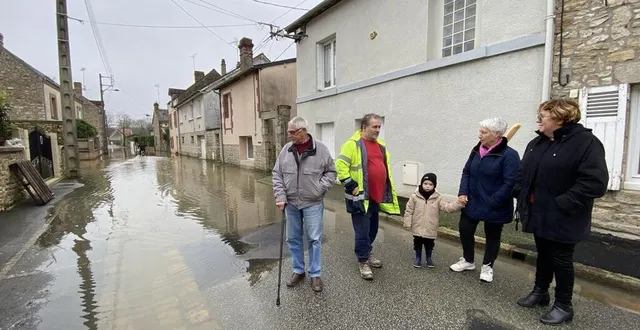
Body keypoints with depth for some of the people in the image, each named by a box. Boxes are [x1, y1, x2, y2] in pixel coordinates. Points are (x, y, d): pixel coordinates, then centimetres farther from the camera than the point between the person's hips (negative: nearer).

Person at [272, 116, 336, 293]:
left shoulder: (321, 149, -8)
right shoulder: (286, 149, 1)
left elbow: (331, 172, 0)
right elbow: (277, 175, 3)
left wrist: (320, 188, -13)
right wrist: (280, 197, -5)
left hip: (313, 204, -3)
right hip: (291, 203, 4)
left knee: (314, 240, 6)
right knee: (293, 239, 14)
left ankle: (315, 274, 25)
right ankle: (298, 271, 34)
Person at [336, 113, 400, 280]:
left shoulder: (381, 145, 13)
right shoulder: (353, 144, -12)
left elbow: (386, 167, 24)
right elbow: (340, 165, -17)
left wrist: (387, 190, 20)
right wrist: (351, 185, -18)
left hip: (377, 196, 8)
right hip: (361, 196, -8)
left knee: (373, 229, 19)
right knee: (362, 231, 1)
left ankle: (366, 253, 39)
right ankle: (363, 261, 19)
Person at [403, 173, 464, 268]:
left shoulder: (438, 198, -6)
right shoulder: (415, 196, -9)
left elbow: (447, 207, -16)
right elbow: (409, 211, -4)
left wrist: (459, 203, -31)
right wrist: (407, 223, -6)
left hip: (430, 230, 1)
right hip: (417, 228, -1)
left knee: (429, 246, 17)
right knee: (417, 244, 14)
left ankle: (429, 258, 40)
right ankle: (418, 258, 34)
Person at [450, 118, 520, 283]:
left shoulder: (509, 155, -16)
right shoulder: (477, 150, 4)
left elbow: (510, 183, -21)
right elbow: (466, 172, 9)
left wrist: (492, 203, -21)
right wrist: (463, 193, -4)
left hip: (494, 207, -6)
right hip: (472, 203, 6)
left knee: (492, 236, 13)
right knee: (465, 230, 11)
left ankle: (487, 267, 33)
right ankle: (468, 261, 33)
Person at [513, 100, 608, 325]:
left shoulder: (586, 142, -15)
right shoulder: (537, 143, 7)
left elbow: (595, 182, -22)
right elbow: (523, 173, 14)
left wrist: (563, 205, -23)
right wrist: (521, 196, 2)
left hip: (561, 219, -6)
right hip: (539, 214, 6)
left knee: (561, 260, 8)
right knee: (543, 255, 20)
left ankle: (563, 306, 27)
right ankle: (540, 292, 37)